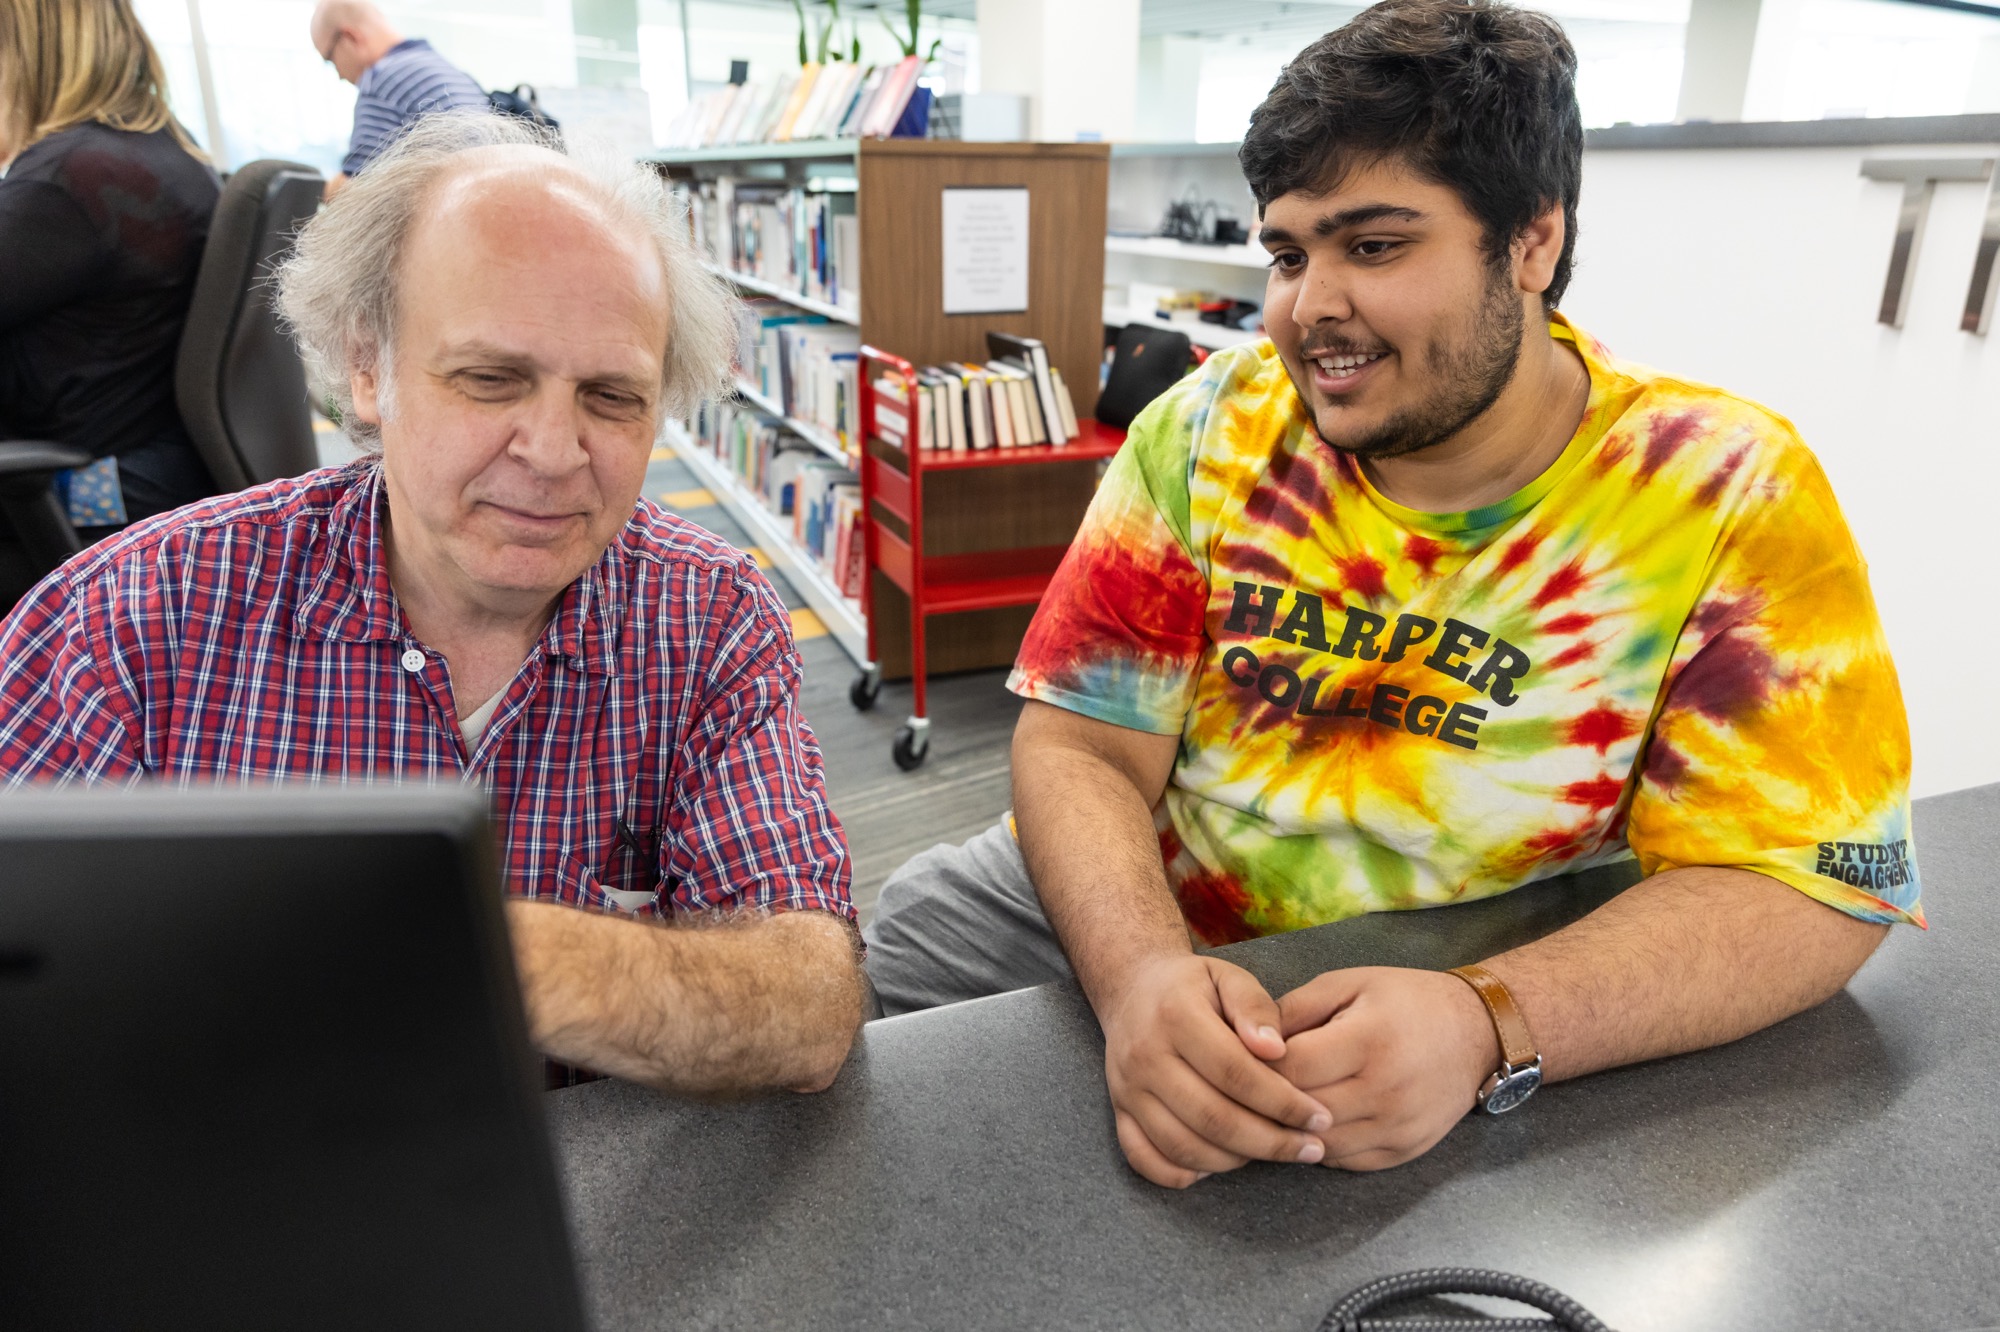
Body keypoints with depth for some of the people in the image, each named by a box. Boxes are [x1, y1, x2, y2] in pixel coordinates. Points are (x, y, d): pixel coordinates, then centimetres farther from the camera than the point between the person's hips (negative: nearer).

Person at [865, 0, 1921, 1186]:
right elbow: (1083, 746, -11)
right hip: (1149, 926, 2)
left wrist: (1486, 1026, -33)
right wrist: (1139, 972, -31)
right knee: (923, 921, -15)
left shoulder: (1734, 496, -12)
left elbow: (1808, 884, -15)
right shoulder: (1211, 431, -8)